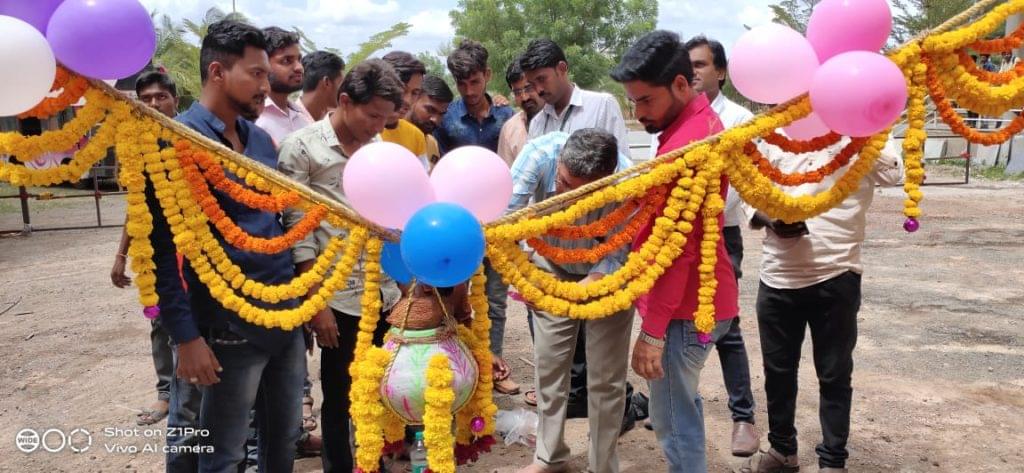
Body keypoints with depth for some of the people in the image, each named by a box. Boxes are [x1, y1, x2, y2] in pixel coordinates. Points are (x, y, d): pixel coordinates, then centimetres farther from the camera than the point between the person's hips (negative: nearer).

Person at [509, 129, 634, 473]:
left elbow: (618, 256, -29)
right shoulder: (540, 152, -32)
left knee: (605, 377, 1)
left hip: (607, 274, -2)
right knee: (548, 364, 8)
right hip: (553, 266, 2)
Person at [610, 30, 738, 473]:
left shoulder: (686, 143, -23)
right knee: (680, 408, 21)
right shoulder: (699, 122, 11)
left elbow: (676, 248, -25)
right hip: (695, 298, 10)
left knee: (672, 420, 0)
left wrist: (653, 331, -21)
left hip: (684, 308, -10)